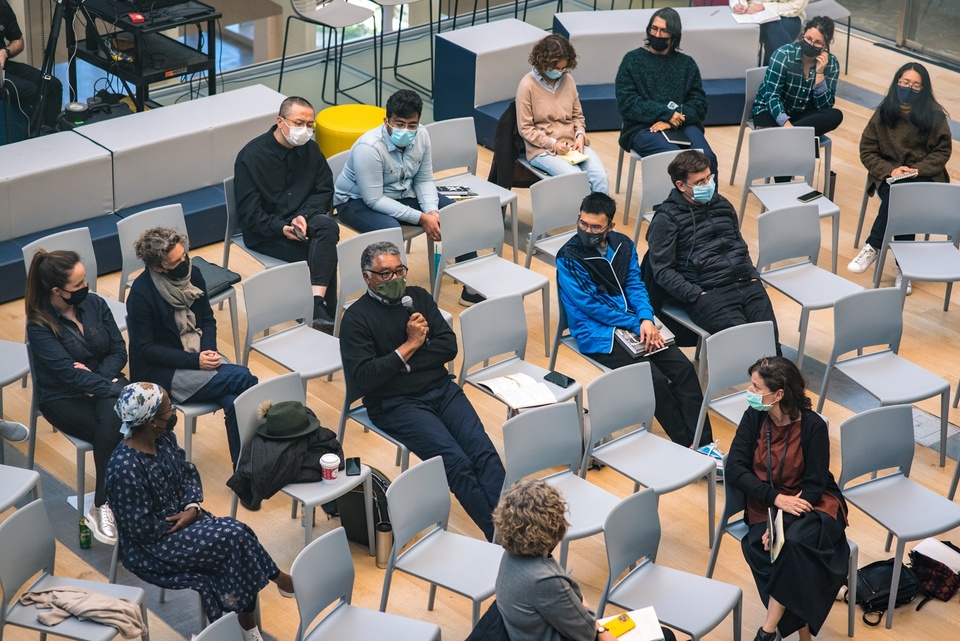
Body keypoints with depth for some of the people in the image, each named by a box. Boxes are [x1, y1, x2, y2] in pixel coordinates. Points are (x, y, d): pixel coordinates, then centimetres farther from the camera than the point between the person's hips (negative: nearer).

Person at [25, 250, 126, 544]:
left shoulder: (95, 304, -1)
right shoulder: (40, 326, -16)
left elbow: (119, 351, 3)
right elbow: (69, 374, -23)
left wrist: (97, 376, -18)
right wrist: (122, 390, -30)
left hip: (103, 383, 3)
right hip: (64, 398, -3)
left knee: (114, 420, -33)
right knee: (116, 430, -31)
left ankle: (102, 507, -28)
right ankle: (105, 505, -22)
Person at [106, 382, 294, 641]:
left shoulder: (165, 439, -3)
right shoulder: (125, 468, -27)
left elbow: (189, 473, 10)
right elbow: (142, 527, -23)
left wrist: (192, 507, -8)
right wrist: (180, 522, -12)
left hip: (183, 516, 8)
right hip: (153, 544, -8)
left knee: (238, 533, -15)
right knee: (235, 537, -19)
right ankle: (278, 579, 6)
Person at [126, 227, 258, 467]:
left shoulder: (192, 274, 0)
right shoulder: (141, 293, -17)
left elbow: (208, 320, 11)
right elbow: (146, 349, -14)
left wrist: (208, 351, -10)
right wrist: (195, 361, -21)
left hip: (195, 355, 6)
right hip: (160, 371, -6)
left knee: (235, 401, -25)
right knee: (242, 377, -24)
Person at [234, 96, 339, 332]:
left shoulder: (310, 149, 5)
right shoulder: (251, 156, -11)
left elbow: (325, 191, 4)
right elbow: (249, 213, -12)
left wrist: (304, 216, -16)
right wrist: (282, 229, -26)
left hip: (301, 221, 4)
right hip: (263, 232, -4)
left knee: (328, 226, -31)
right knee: (325, 253, -26)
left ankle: (317, 305, -40)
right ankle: (327, 315, -14)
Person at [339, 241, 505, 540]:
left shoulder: (418, 297, 14)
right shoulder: (356, 318, -1)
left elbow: (449, 345, 6)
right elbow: (360, 379, -12)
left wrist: (402, 362, -7)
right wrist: (409, 347, -10)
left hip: (441, 389, 5)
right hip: (396, 404, -5)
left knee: (484, 452, -19)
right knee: (457, 462, -24)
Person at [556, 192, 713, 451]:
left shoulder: (623, 245, 6)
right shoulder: (568, 258, -12)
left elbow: (635, 285, 5)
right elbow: (589, 305, -14)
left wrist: (646, 319, -15)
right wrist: (635, 324, -16)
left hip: (633, 322, 6)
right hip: (597, 333, -6)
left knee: (683, 369, -12)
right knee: (656, 380, -22)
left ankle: (702, 442, -10)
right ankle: (685, 445, -10)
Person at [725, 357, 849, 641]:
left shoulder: (812, 425, -13)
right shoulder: (754, 417, -4)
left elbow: (814, 485, -12)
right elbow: (735, 469, -7)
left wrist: (782, 524, -24)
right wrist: (776, 498, -21)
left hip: (811, 504, -2)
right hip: (766, 504, 2)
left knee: (795, 541, -34)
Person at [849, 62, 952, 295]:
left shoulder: (934, 116, -4)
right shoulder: (883, 113, -1)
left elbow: (943, 150, 0)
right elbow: (867, 150, 1)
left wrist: (918, 169, -15)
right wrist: (890, 170, -15)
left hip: (924, 176, -1)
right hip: (888, 175, 1)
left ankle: (873, 247, -19)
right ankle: (903, 265, -24)